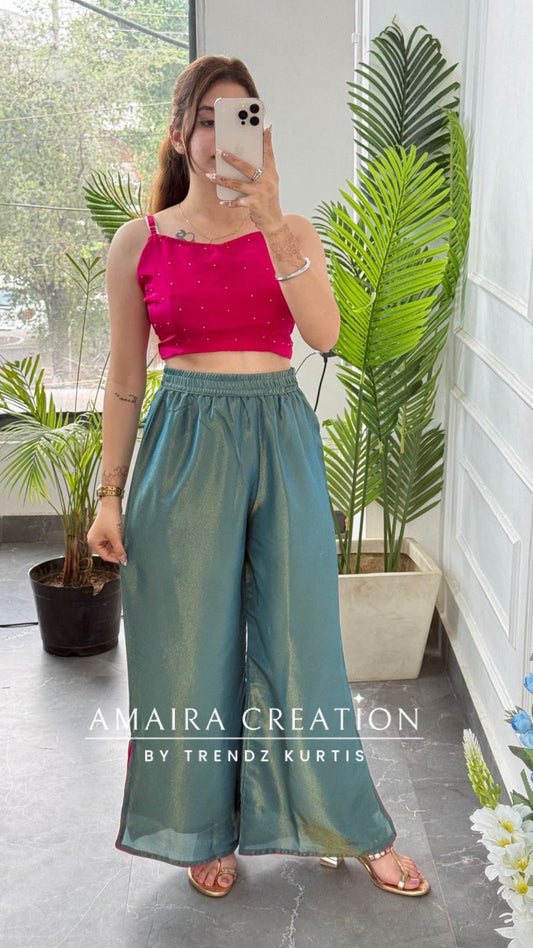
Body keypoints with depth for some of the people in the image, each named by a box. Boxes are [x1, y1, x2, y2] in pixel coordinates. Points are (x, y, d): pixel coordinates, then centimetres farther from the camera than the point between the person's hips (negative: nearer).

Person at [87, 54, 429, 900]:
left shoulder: (292, 233, 4)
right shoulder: (139, 243, 2)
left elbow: (324, 332, -15)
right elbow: (124, 378, 5)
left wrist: (270, 222, -24)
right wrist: (110, 495, 2)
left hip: (281, 443, 0)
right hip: (183, 444, 0)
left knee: (300, 639, 6)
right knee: (192, 644, 7)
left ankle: (356, 829, 24)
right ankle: (207, 828, 28)